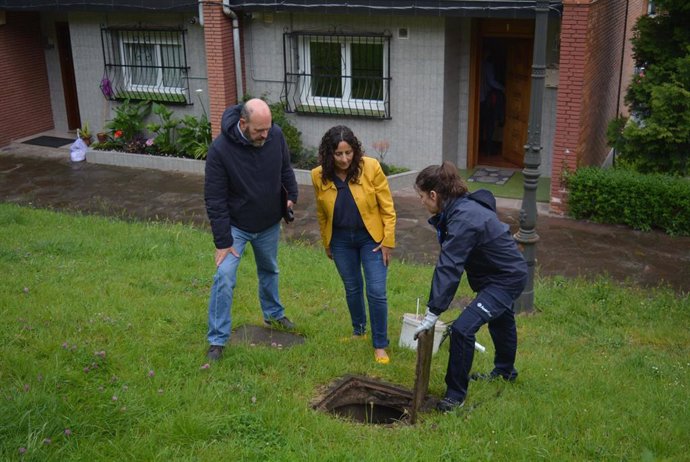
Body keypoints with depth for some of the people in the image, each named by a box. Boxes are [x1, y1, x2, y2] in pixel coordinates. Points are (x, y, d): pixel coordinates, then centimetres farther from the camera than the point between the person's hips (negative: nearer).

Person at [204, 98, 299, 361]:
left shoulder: (275, 135, -17)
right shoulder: (220, 149, -29)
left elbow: (285, 168, 5)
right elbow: (215, 199, -23)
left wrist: (292, 195, 1)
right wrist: (223, 241, -23)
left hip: (269, 223, 4)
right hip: (236, 226, -4)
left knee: (269, 270, 23)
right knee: (224, 277, -12)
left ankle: (273, 314, 48)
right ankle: (217, 340, -1)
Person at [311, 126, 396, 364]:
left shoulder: (371, 167, -18)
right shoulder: (319, 176, -11)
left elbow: (387, 208, -10)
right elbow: (322, 214, 5)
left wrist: (388, 242, -10)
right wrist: (327, 244, 13)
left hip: (371, 238, -2)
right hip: (341, 240, 2)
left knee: (376, 292, -4)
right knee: (352, 289, 15)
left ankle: (380, 345, 11)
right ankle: (359, 330, 40)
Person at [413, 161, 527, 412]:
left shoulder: (464, 218, -31)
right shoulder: (461, 207, -2)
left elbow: (449, 268, -33)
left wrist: (433, 313, -31)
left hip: (507, 278, -11)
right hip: (506, 271, 11)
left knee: (462, 328, -17)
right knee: (500, 321, 31)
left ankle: (456, 394, -1)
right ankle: (506, 371, 58)